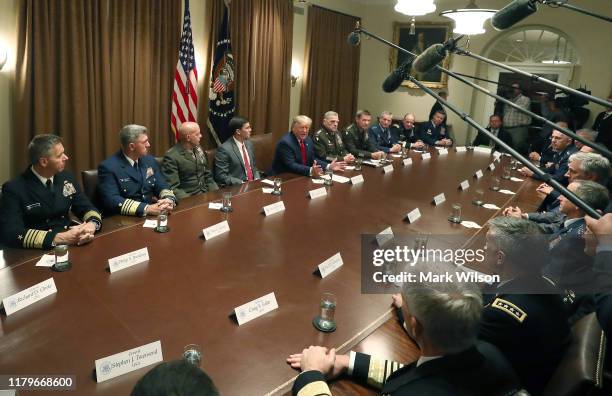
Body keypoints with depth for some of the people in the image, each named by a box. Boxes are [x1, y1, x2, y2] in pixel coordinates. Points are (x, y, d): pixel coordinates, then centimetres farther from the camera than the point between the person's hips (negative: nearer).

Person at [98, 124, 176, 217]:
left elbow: (162, 187, 9)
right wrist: (146, 209, -27)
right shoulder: (108, 167, -9)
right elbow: (112, 201, -18)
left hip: (151, 216, 4)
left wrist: (169, 200, -13)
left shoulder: (149, 160, 9)